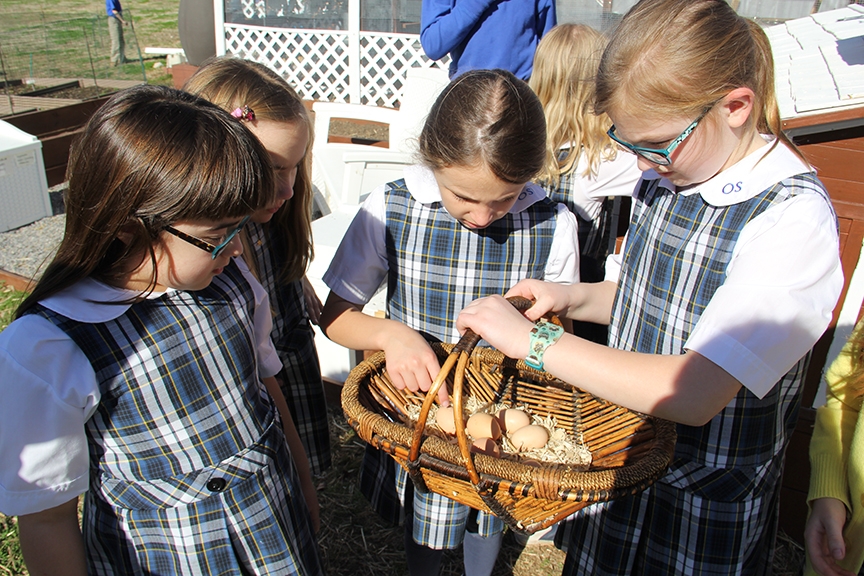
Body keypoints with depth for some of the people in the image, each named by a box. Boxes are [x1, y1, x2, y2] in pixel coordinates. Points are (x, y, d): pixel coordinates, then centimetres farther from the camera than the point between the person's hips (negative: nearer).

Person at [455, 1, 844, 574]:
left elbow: (695, 393, -34)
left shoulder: (796, 217, -26)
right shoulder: (665, 176, -3)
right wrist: (573, 298, -7)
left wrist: (532, 339, -30)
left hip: (710, 507, -6)